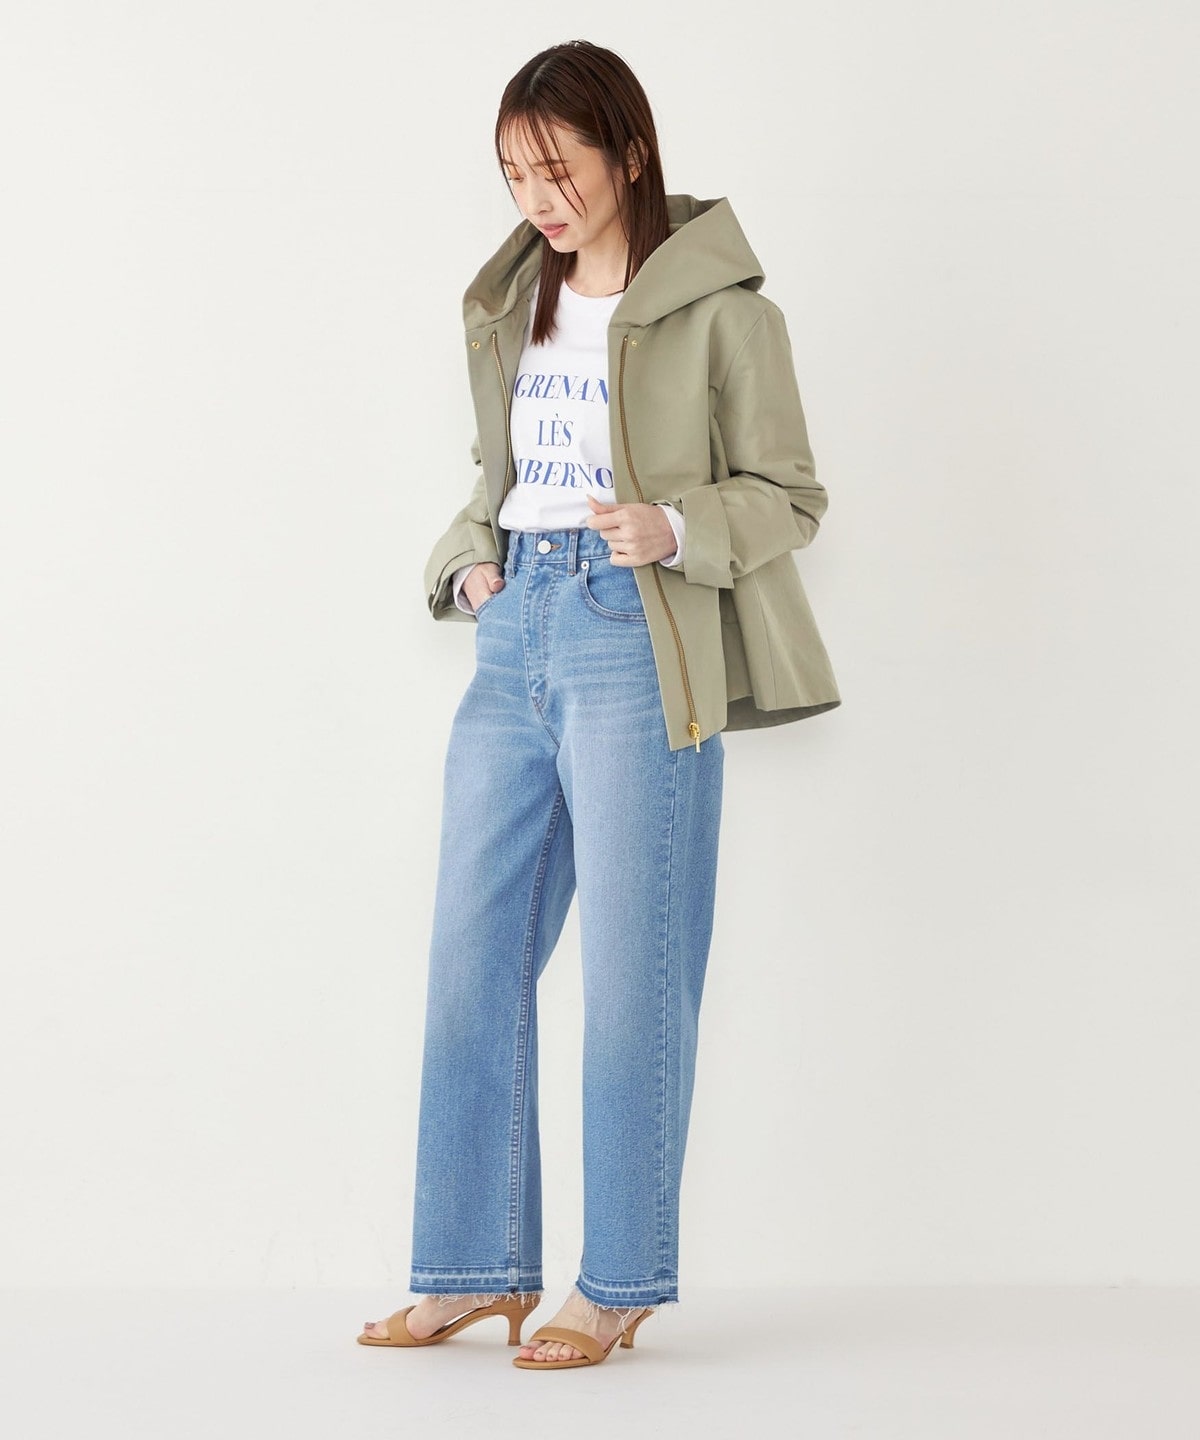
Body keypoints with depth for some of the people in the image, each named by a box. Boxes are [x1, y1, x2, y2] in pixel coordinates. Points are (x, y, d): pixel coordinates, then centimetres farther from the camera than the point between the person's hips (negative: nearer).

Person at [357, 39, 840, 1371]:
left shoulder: (718, 307, -3)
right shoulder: (513, 305, 15)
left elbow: (788, 496, -2)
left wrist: (676, 528, -19)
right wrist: (469, 559, 6)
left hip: (637, 639, -6)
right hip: (515, 635, 6)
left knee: (631, 973, -1)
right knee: (472, 955, 6)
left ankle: (620, 1282, 10)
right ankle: (479, 1265, 17)